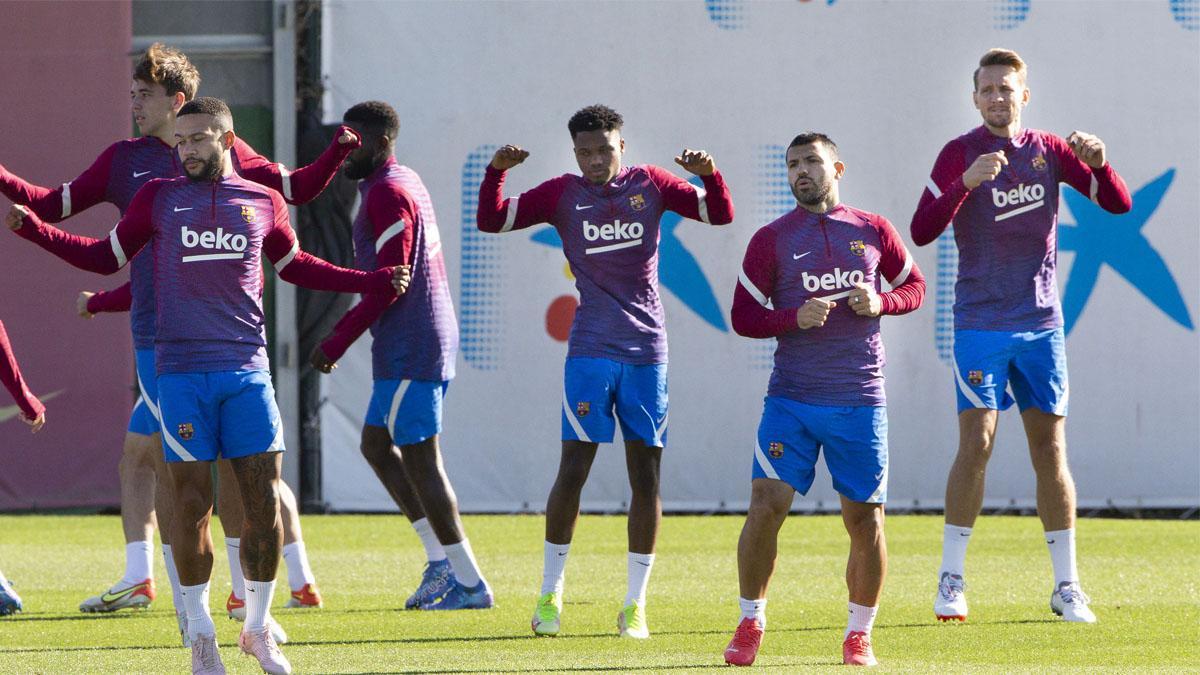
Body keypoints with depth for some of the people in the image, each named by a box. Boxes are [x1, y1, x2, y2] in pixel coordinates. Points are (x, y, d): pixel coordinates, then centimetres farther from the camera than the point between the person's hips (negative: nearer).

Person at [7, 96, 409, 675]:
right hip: (182, 374, -1)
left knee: (264, 502, -3)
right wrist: (31, 227, 7)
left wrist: (372, 282, 25)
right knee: (192, 502, -3)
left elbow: (293, 265, 28)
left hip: (246, 372, 1)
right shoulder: (158, 199, 8)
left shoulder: (263, 203, 11)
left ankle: (257, 628, 13)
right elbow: (106, 257, 17)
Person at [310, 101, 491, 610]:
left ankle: (469, 582, -3)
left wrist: (337, 343, -15)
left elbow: (390, 281, -20)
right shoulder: (407, 184, 16)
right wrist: (341, 334, 20)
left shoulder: (387, 194, -15)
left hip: (409, 351, -10)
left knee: (420, 460, -5)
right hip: (433, 341, 10)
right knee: (376, 444, 17)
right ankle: (442, 559, 15)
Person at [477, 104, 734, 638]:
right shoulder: (562, 194, 3)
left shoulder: (649, 185, 7)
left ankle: (635, 604, 7)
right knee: (574, 468, -6)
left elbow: (720, 214, 7)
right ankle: (549, 593, 6)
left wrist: (709, 173, -12)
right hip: (590, 350, -1)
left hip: (647, 352, 1)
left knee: (646, 473, 1)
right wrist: (496, 172, -16)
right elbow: (491, 220, 0)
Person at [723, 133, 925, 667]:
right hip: (791, 399, -1)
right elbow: (743, 316, 3)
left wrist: (881, 303, -4)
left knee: (865, 521, 1)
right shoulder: (771, 239, 4)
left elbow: (914, 286, 17)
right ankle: (750, 626, 3)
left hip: (860, 401, 1)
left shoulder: (873, 231, 8)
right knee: (766, 505, -12)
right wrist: (795, 318, -15)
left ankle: (859, 635, 16)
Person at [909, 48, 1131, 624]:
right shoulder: (959, 153, -4)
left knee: (1050, 448, 4)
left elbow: (1119, 204, 4)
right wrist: (966, 181, -28)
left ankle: (1067, 587, 9)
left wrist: (1098, 162, -16)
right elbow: (922, 231, -14)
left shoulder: (1049, 150, 6)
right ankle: (951, 581, -2)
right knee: (976, 442, -10)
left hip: (1041, 323, 3)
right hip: (980, 323, -3)